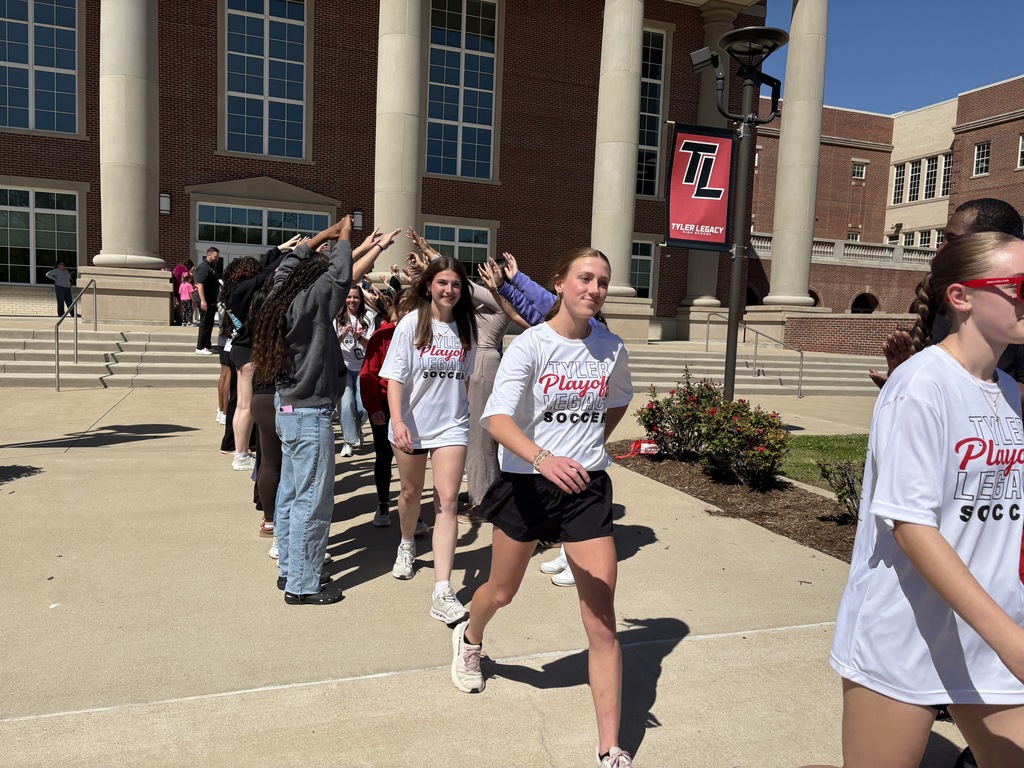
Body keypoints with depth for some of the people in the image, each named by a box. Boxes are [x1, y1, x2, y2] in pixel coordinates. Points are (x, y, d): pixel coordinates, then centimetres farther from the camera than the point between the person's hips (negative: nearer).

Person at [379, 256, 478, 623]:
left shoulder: (465, 325, 2)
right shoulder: (412, 323, -8)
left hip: (451, 424, 1)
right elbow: (394, 376, -13)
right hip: (412, 424, -1)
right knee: (411, 492, 18)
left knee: (447, 500, -9)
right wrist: (398, 421, -24)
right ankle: (407, 545, 50)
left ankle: (442, 593, -10)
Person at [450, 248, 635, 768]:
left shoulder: (612, 349, 0)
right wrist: (543, 458, -43)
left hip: (586, 487, 2)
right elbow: (497, 418, -27)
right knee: (501, 592, 20)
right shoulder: (530, 345, -13)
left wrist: (592, 444, 10)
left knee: (602, 622, -3)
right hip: (526, 484, -2)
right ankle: (469, 640, 57)